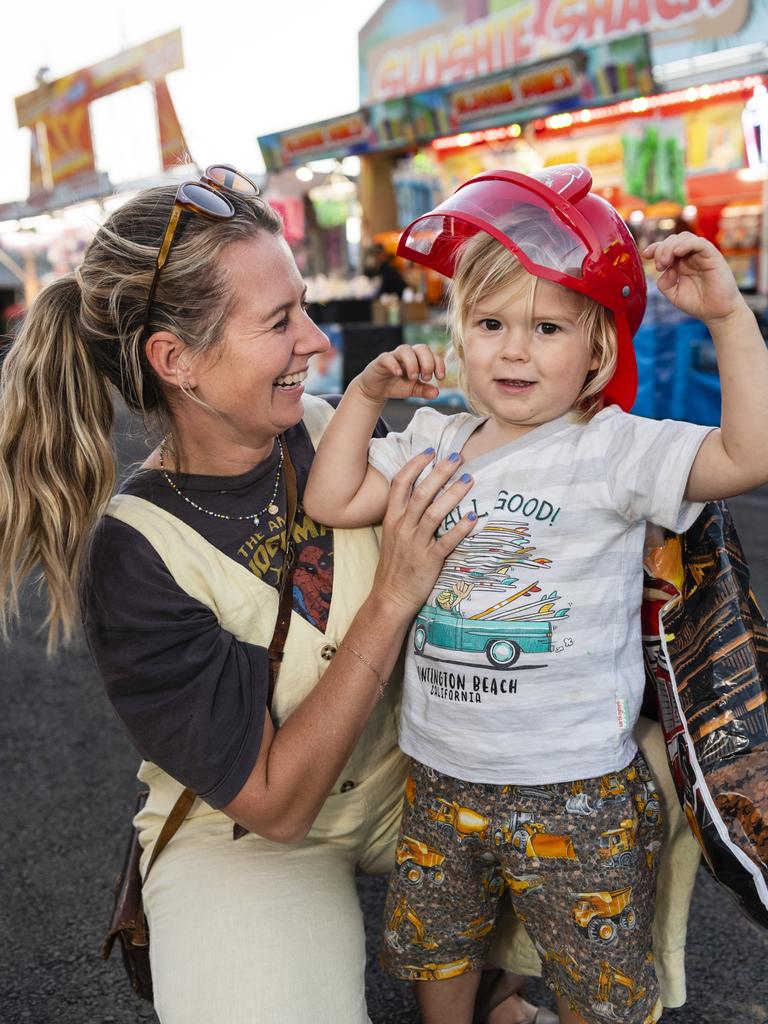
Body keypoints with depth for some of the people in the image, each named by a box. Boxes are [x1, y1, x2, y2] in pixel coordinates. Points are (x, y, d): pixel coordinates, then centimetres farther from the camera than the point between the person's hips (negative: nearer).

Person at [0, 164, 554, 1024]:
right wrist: (391, 599, -28)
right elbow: (274, 804, -22)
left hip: (412, 781, 5)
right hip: (248, 839, -4)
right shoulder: (131, 556, -22)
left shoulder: (334, 431, -11)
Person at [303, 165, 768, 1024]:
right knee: (432, 951, 27)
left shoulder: (610, 448, -13)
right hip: (439, 778, 5)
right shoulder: (433, 442, 2)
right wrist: (366, 394, -6)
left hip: (573, 791, -4)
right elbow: (332, 502, 0)